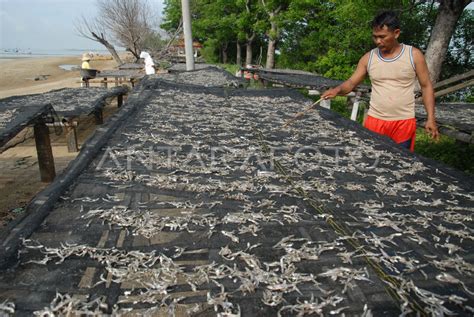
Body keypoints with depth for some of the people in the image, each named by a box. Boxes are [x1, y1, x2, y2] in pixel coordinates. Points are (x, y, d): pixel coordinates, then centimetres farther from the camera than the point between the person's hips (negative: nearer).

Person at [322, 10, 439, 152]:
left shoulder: (414, 55, -3)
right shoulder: (369, 58, 2)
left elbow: (426, 86, 1)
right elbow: (351, 82, 3)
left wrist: (430, 118, -6)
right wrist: (338, 89, -21)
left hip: (404, 122, -1)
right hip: (375, 120, 2)